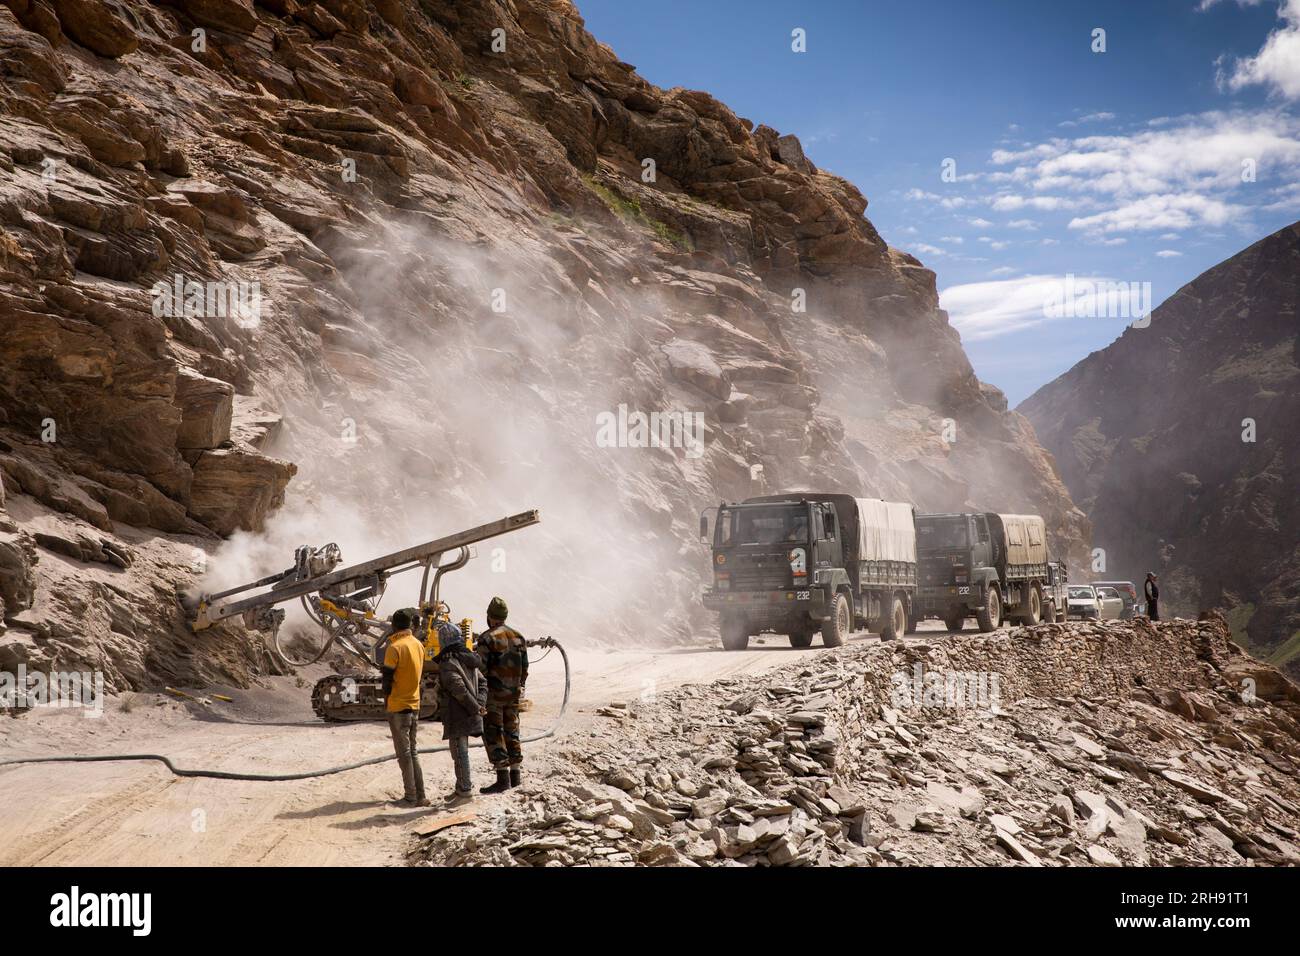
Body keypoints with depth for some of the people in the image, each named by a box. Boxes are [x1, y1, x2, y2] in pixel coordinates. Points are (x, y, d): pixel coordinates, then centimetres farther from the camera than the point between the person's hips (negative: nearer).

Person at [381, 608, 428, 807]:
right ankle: (419, 796, 11)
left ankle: (410, 797, -1)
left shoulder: (395, 647, -15)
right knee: (412, 752, 13)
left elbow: (387, 678, -13)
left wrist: (386, 700, 1)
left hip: (398, 707, -7)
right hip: (415, 705, 7)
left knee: (404, 753, -2)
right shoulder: (418, 645, 7)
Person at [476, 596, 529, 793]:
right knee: (511, 732, 16)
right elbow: (525, 668, 12)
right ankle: (515, 776, 21)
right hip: (514, 694, 7)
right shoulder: (518, 636, 9)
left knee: (493, 734, -3)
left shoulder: (486, 638, -12)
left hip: (494, 694, -6)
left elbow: (481, 669, -15)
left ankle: (503, 779, -8)